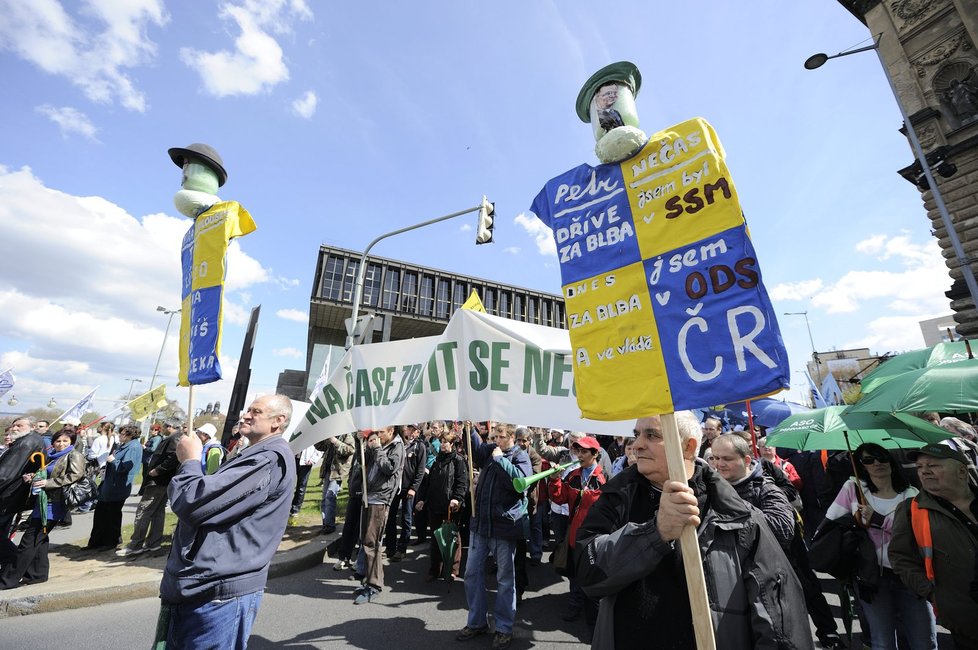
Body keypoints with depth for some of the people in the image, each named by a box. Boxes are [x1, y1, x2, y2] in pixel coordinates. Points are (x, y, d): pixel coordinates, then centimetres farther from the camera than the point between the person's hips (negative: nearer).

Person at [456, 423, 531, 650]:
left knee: (505, 578, 9)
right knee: (472, 573, 14)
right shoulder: (489, 451, 8)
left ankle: (504, 628, 27)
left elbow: (519, 481, -24)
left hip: (504, 527, -6)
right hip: (480, 523, 6)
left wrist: (499, 459, -21)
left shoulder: (520, 457, -10)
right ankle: (477, 622, 32)